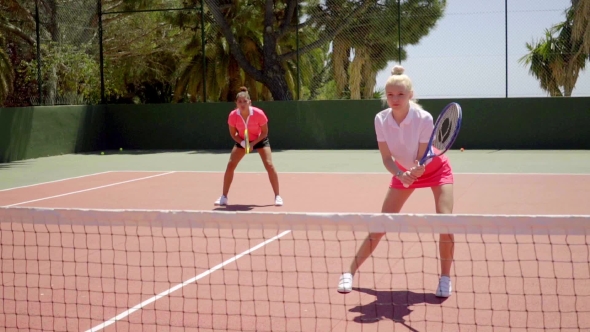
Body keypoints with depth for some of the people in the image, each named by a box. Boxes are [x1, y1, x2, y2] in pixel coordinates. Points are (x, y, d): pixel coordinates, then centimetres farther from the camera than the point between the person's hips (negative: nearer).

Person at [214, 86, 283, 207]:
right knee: (230, 165, -8)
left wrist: (253, 143, -29)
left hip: (260, 140, -2)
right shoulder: (233, 115, -26)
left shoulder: (259, 114, -32)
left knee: (269, 165, -17)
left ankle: (277, 196, -3)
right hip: (242, 141, 2)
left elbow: (264, 133, -18)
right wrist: (242, 143, -27)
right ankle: (224, 197, 4)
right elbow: (233, 133, -10)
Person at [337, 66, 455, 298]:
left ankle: (445, 278, 1)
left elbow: (423, 159, -29)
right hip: (403, 172, 2)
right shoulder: (381, 119, -23)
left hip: (436, 170, -2)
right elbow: (387, 158, -21)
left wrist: (418, 170, -51)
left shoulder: (424, 118, -31)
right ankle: (350, 272, 9)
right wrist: (401, 175, -39)